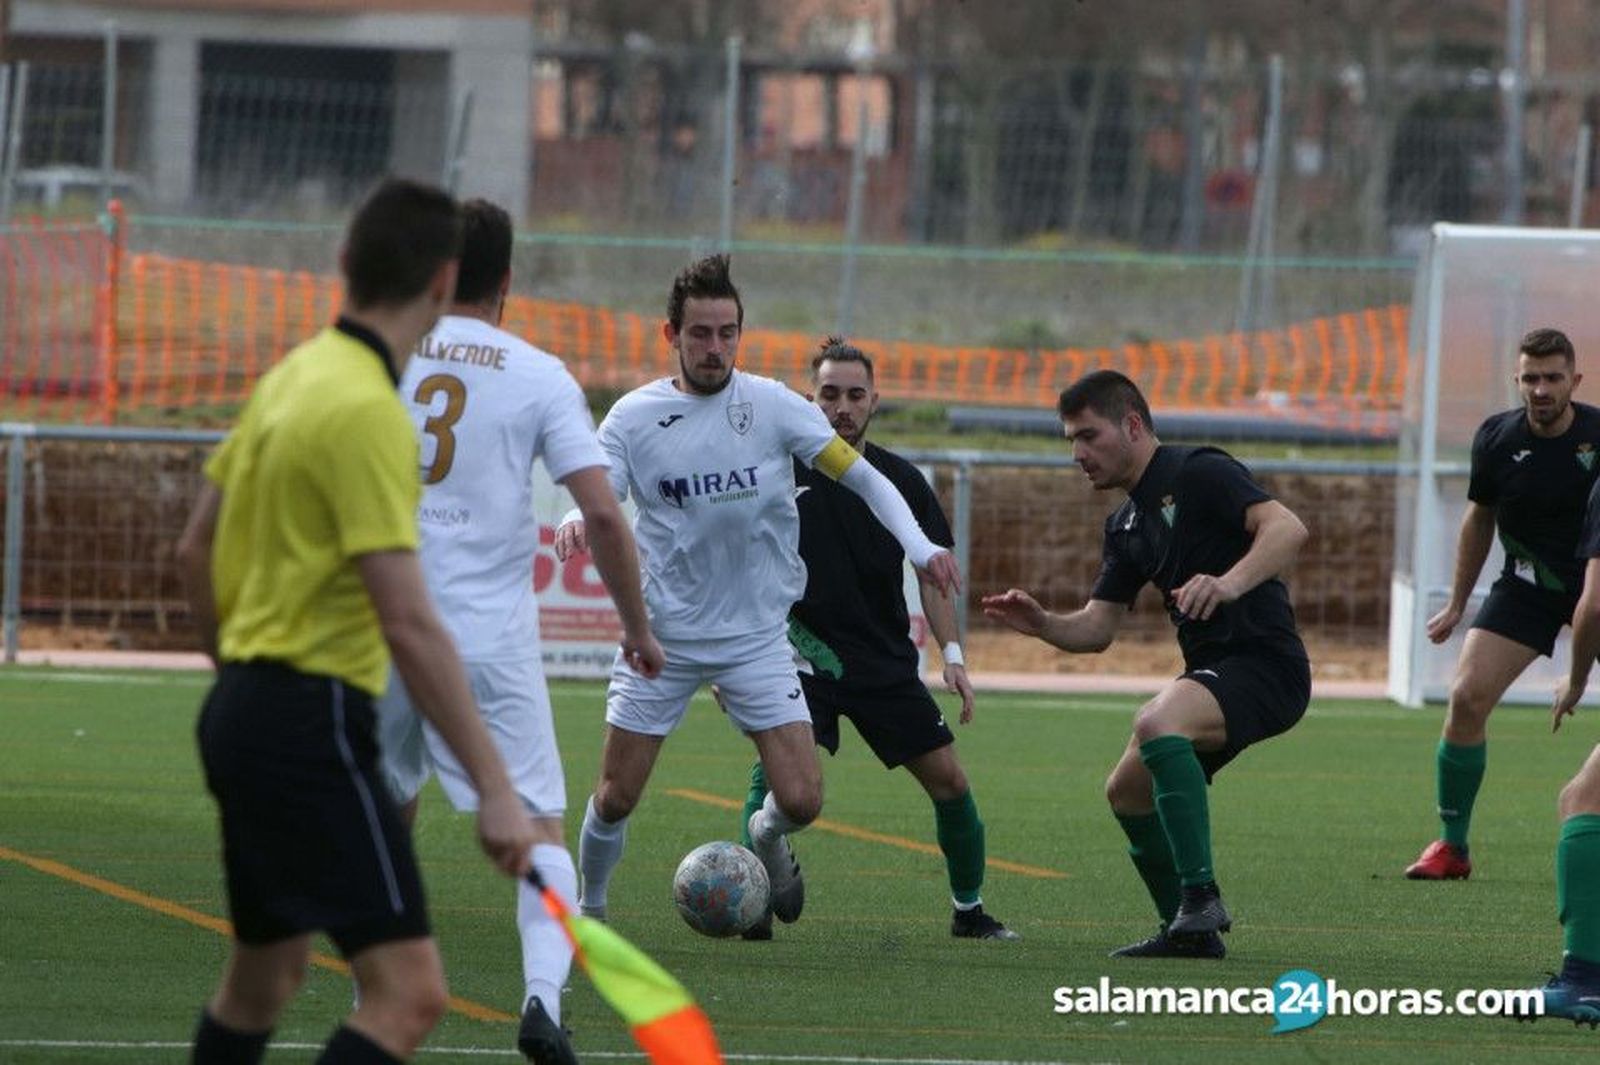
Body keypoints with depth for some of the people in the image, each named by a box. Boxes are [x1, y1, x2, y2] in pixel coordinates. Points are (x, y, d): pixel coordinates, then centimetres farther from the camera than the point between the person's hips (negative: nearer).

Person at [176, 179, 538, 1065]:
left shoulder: (290, 377, 9)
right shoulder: (369, 412, -18)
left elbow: (196, 549, 18)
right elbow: (408, 625, -23)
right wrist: (493, 787, -22)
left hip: (242, 715, 10)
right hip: (312, 725, -10)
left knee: (263, 977, 23)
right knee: (408, 992, -15)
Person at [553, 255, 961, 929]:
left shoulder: (772, 405, -5)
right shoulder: (634, 416, -4)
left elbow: (861, 476, -3)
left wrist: (919, 547, -18)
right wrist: (576, 523, -33)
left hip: (756, 637, 0)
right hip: (662, 635, 0)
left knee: (800, 801, -9)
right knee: (615, 798, 0)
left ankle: (767, 838, 26)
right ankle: (587, 907, 27)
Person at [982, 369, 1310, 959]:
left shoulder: (1200, 474, -10)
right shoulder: (1126, 524, 18)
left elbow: (1287, 528, -24)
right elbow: (1097, 627, 15)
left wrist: (1230, 584, -39)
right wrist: (1042, 624, -5)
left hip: (1263, 662, -10)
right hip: (1214, 671, 10)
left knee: (1156, 722, -33)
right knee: (1128, 791, 14)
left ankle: (1201, 896, -31)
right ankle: (1188, 932, 22)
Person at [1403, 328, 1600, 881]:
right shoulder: (1497, 438, -6)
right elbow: (1480, 518, 10)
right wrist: (1457, 603, 15)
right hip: (1526, 584, 2)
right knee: (1467, 697, -12)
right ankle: (1451, 846, 1)